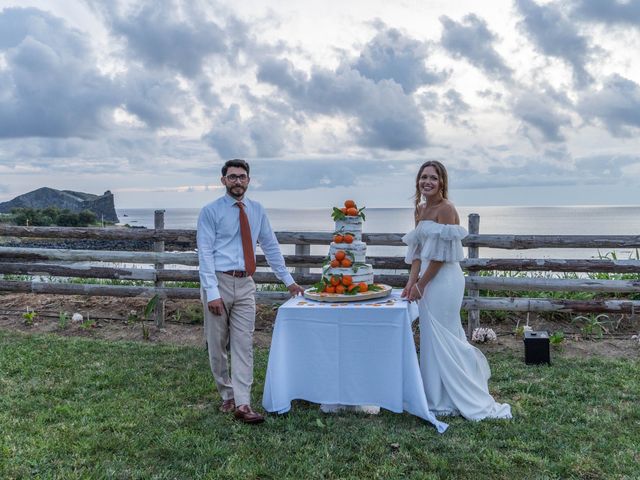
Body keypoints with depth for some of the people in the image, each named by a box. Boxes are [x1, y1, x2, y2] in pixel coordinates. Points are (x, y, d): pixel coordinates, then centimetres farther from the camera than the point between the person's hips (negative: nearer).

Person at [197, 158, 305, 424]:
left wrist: (288, 280, 13)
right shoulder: (210, 211, -3)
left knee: (243, 345, -1)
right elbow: (205, 253, -8)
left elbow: (271, 246, 15)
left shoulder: (257, 210, 9)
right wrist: (212, 292, -16)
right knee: (217, 345, 7)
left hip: (245, 284, 3)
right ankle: (227, 395, 25)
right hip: (219, 282, -3)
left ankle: (242, 404, 1)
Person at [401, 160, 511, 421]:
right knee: (435, 338, 15)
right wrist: (411, 282, 3)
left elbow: (441, 255, -17)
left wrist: (420, 285, -13)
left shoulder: (446, 208, -14)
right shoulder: (420, 209, 12)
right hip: (428, 280, 9)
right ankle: (441, 398, 29)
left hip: (443, 280, -9)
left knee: (441, 339, -1)